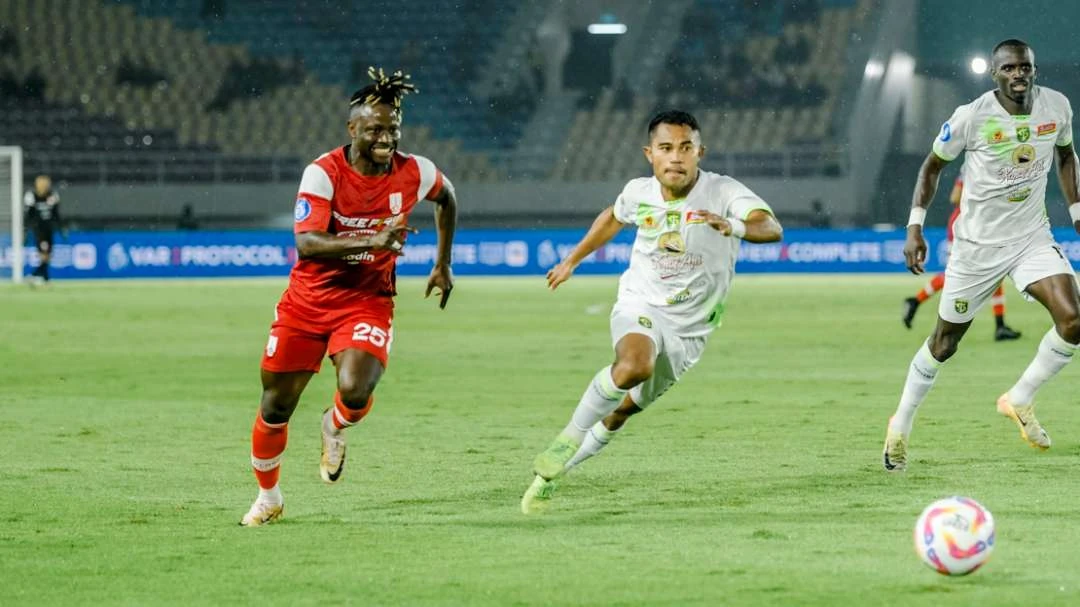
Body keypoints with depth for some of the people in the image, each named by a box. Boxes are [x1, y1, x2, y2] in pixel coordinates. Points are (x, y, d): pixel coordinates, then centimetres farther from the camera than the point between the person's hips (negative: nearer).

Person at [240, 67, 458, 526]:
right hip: (308, 299, -1)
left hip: (368, 300, 1)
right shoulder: (323, 173, -19)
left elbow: (447, 197, 17)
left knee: (355, 392, -26)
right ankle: (268, 497, 31)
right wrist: (371, 242, -41)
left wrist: (443, 264, 17)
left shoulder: (414, 173, -8)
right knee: (276, 407, 6)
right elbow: (306, 244, -30)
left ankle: (334, 427, 13)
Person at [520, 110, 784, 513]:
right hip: (639, 306, 0)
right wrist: (572, 260, 25)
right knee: (634, 365, -33)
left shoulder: (724, 193, -19)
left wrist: (735, 227, -58)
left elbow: (772, 228, -37)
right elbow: (613, 217, 18)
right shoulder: (639, 192, -7)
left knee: (630, 404, 11)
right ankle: (568, 439, -16)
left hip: (688, 328, 1)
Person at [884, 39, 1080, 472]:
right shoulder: (972, 117, -17)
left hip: (1032, 237, 3)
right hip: (977, 243, -3)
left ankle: (1019, 400, 2)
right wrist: (915, 227, -8)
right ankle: (900, 427, 27)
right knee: (945, 342, 7)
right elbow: (932, 165, -2)